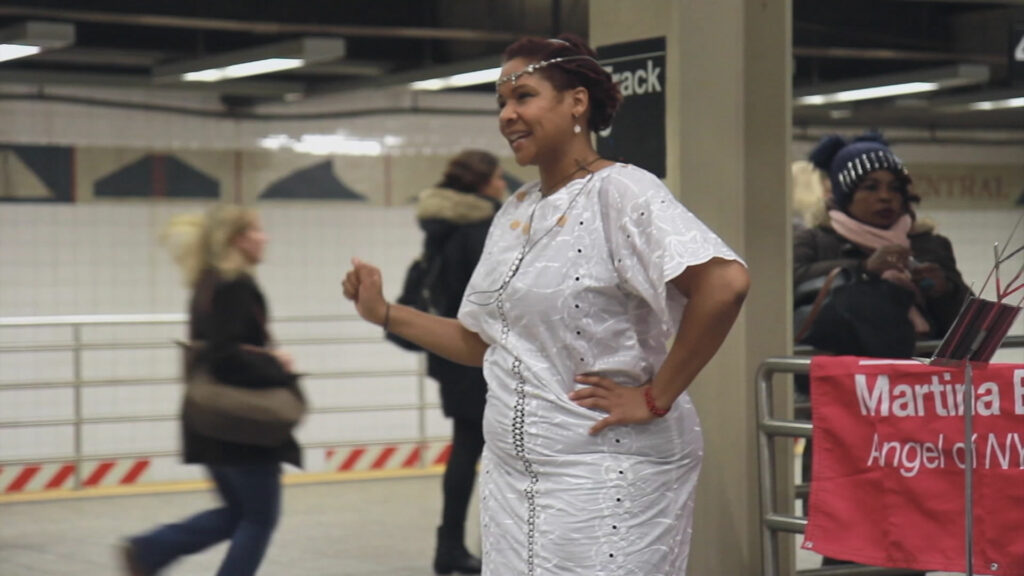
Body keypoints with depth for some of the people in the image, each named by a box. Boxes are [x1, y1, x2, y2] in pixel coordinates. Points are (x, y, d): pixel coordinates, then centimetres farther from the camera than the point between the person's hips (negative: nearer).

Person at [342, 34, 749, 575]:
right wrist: (384, 313, 11)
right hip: (511, 471, 7)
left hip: (604, 476, -7)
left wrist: (655, 398, -20)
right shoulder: (513, 213, 13)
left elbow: (725, 282, -25)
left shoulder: (620, 192, -11)